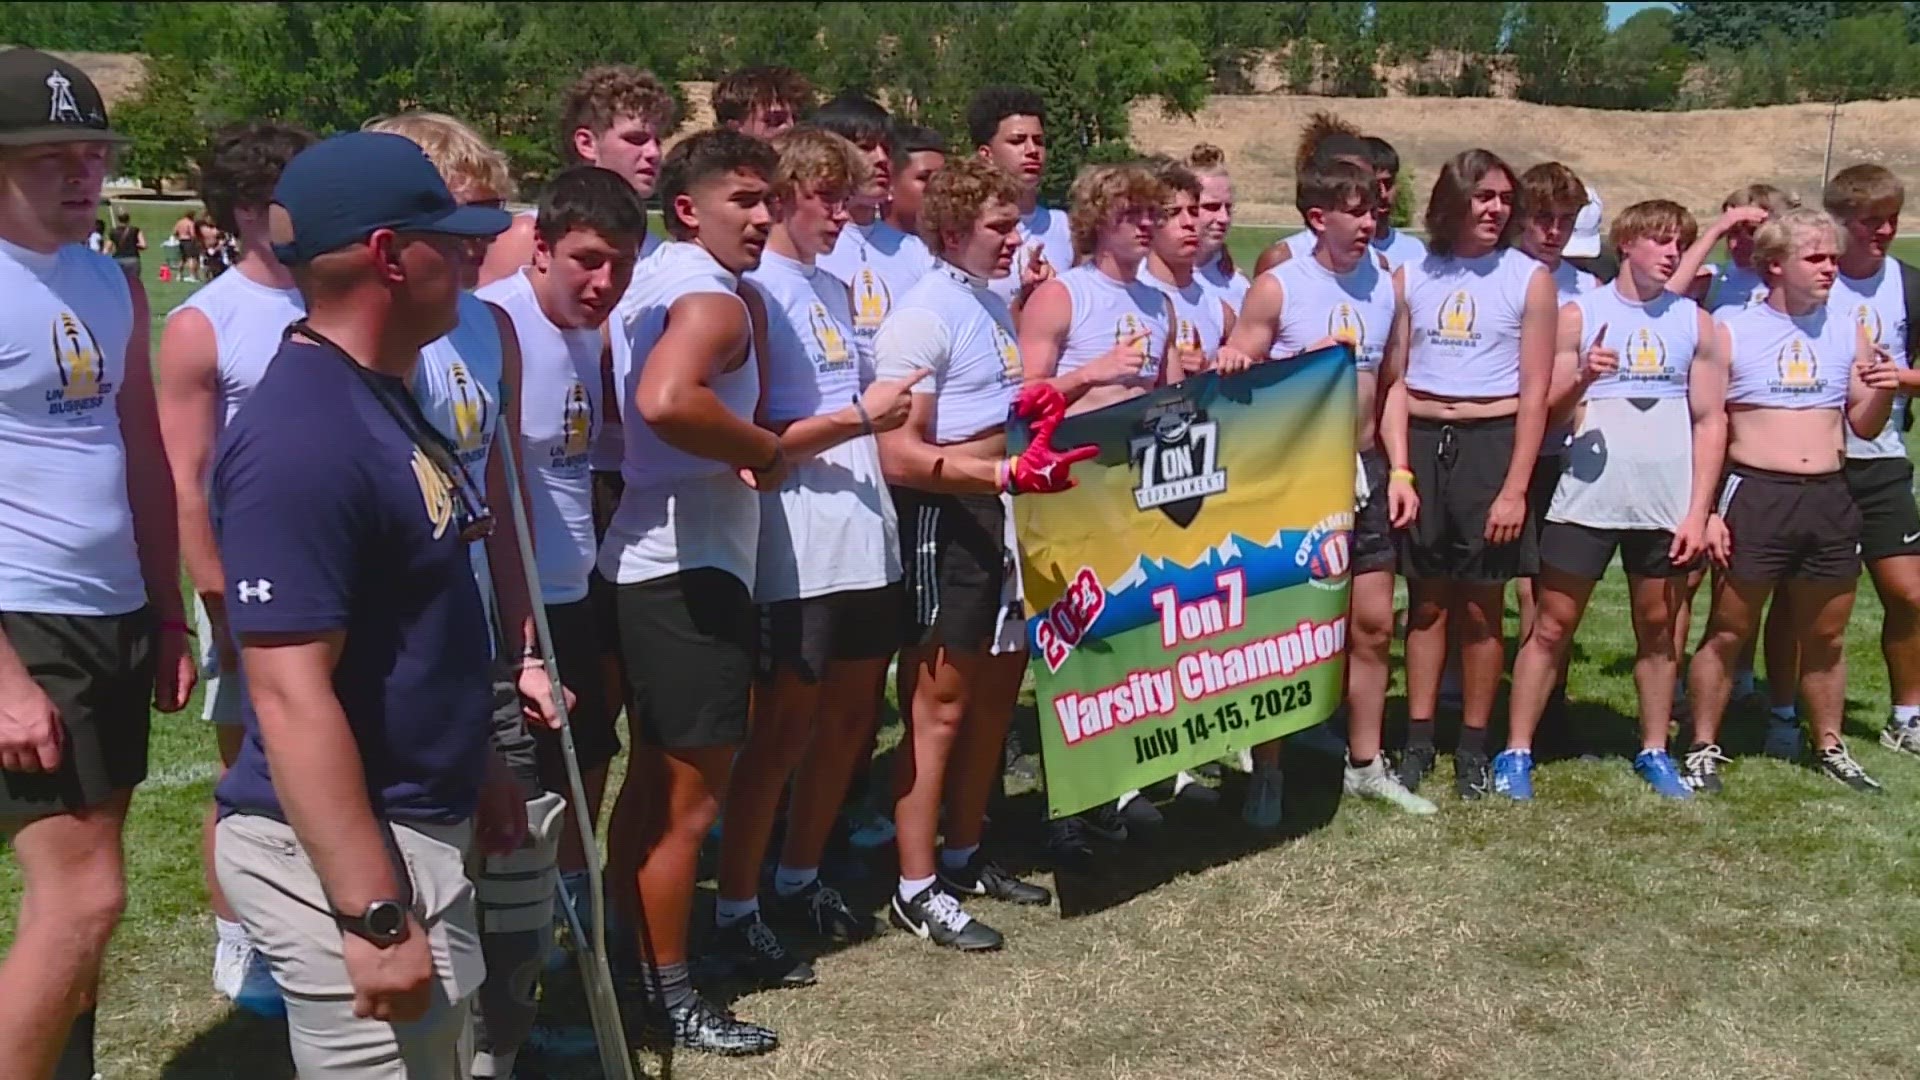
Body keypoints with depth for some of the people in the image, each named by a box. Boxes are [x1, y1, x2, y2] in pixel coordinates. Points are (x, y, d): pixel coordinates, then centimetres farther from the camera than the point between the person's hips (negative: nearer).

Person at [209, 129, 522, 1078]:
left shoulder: (378, 397, 8)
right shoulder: (301, 438, -24)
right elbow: (292, 697, -27)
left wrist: (476, 766, 22)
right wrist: (373, 917, -26)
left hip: (413, 822, 10)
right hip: (338, 853, -10)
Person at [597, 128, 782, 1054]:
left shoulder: (659, 285, 13)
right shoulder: (715, 297, -17)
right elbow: (668, 401, -37)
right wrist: (767, 450, -21)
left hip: (653, 563, 10)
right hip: (689, 569, -10)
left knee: (652, 781, 19)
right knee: (692, 795, 2)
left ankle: (632, 961, 33)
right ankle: (668, 994, 15)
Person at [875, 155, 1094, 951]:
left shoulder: (992, 305, 12)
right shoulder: (922, 316, -16)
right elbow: (901, 456, -23)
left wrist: (1032, 407, 6)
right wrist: (1008, 473, -31)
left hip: (997, 512, 10)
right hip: (942, 519, -10)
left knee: (998, 687, 16)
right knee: (939, 707, -3)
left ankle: (964, 856, 31)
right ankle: (916, 888, 10)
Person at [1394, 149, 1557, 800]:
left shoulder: (1528, 279, 1)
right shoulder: (1412, 274, 7)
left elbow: (1534, 395, -2)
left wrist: (1514, 489, -9)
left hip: (1491, 445, -1)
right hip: (1421, 442, 2)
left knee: (1481, 606, 4)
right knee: (1426, 600, 6)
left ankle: (1474, 747, 16)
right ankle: (1417, 741, 15)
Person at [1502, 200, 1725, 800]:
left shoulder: (1695, 323, 8)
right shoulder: (1581, 314, 1)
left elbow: (1711, 419, 7)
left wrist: (1698, 511, -1)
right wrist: (1582, 381, -21)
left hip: (1667, 504, 3)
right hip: (1587, 497, -2)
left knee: (1659, 626, 11)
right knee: (1551, 626, 0)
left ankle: (1654, 750, 24)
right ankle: (1516, 751, 6)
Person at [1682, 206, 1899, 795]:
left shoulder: (1849, 331, 10)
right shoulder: (1731, 331, -2)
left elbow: (1864, 427, 14)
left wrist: (1884, 391, -8)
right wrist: (1706, 509, -9)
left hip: (1830, 499, 4)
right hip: (1753, 496, -4)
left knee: (1826, 637, 14)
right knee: (1727, 631, 2)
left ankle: (1830, 746, 29)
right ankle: (1703, 749, 12)